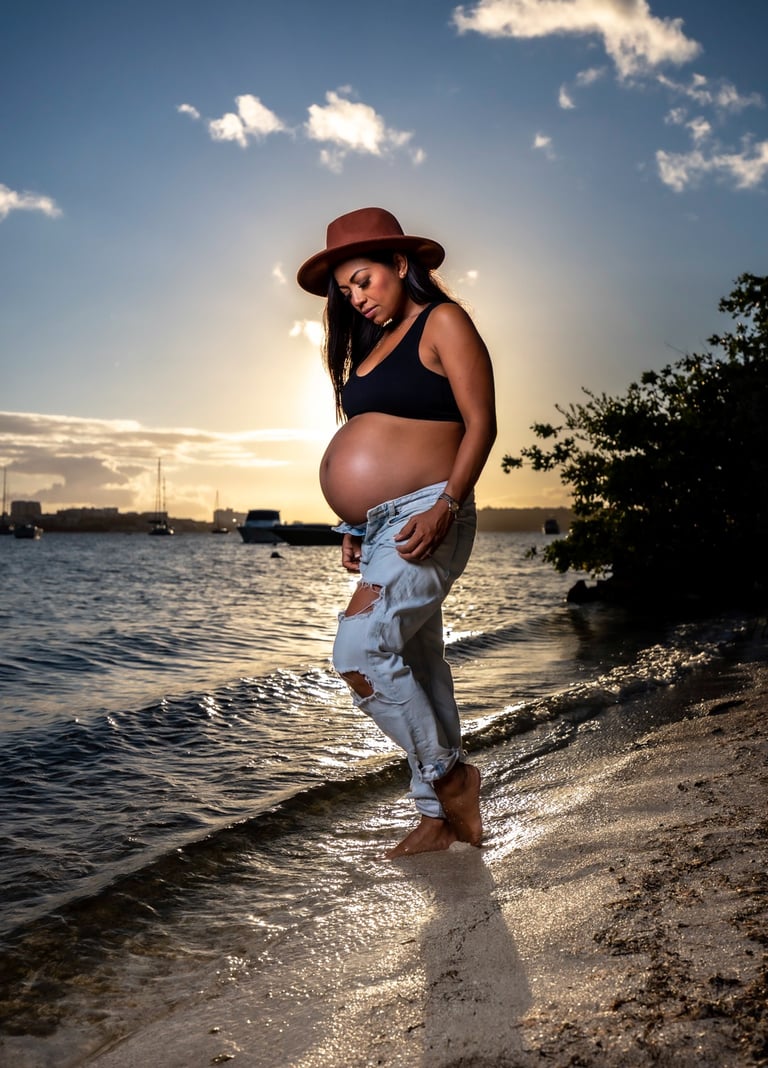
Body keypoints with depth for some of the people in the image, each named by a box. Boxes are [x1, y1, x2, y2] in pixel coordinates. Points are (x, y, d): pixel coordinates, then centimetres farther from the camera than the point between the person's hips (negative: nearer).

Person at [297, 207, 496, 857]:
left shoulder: (443, 322, -2)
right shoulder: (372, 343, 21)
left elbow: (480, 425, -10)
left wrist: (446, 506, -21)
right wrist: (354, 526, 16)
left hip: (424, 519, -8)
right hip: (380, 529, 9)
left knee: (361, 652, -18)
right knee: (417, 667, 10)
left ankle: (448, 775, 1)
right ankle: (443, 817, 19)